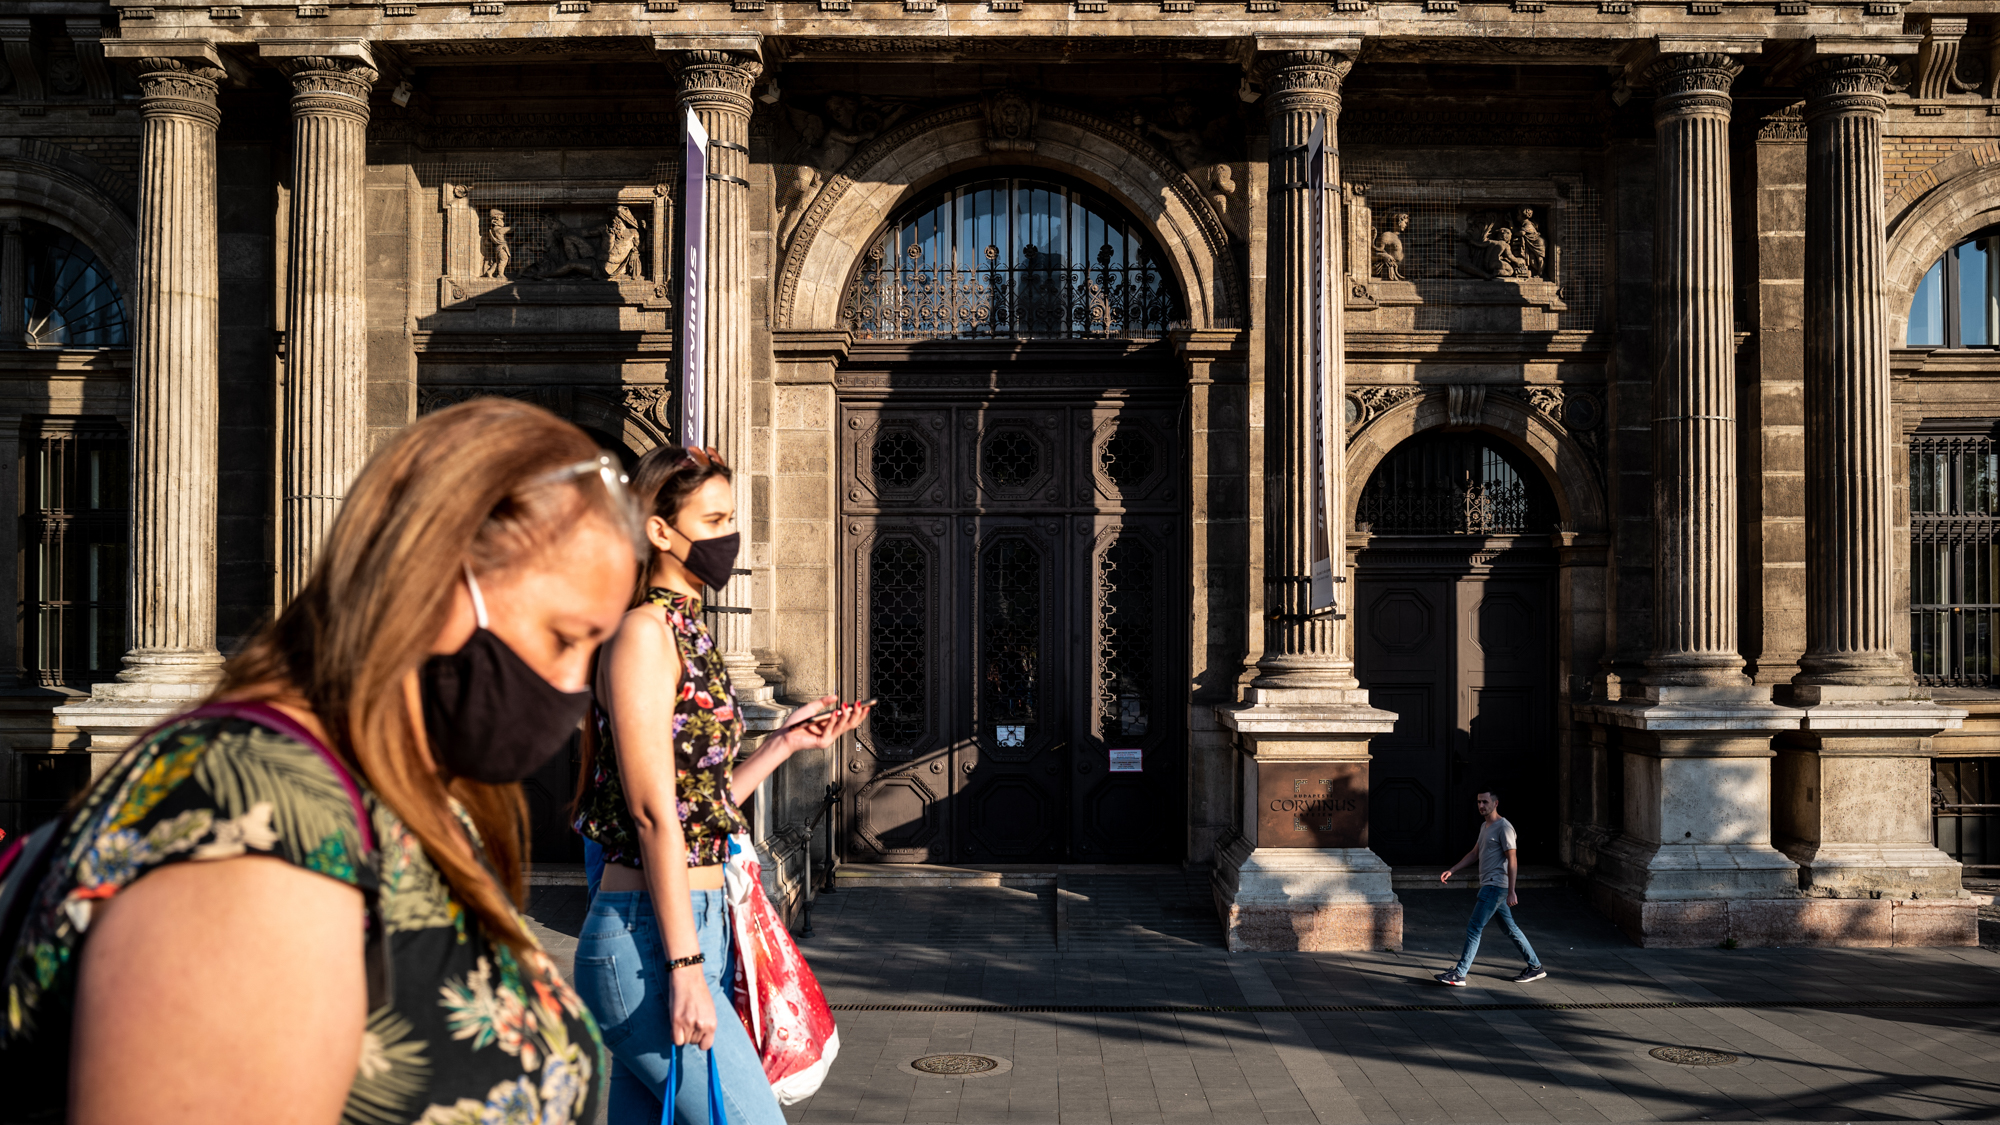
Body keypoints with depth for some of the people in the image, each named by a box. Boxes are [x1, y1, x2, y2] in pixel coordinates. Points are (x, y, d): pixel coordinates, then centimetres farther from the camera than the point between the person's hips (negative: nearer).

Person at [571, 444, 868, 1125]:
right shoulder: (645, 633, -11)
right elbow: (654, 812, -17)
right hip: (649, 935, -9)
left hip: (697, 922, 9)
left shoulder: (690, 633, 16)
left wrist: (786, 743, 14)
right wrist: (684, 966, -19)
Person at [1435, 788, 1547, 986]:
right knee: (1510, 928, 15)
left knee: (1474, 928, -10)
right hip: (1489, 886, 10)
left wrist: (1511, 892, -22)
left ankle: (1459, 974, -9)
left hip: (1496, 886, -10)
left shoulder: (1504, 828, -14)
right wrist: (1452, 870, 16)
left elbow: (1512, 860, -18)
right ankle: (1535, 967, 24)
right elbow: (1474, 854, 23)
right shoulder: (1485, 826, 16)